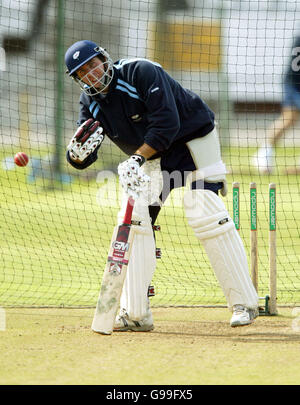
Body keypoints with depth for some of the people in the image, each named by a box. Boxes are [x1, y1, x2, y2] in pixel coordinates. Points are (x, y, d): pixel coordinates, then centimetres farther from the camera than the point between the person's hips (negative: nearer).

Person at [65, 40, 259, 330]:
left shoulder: (141, 72, -25)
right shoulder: (91, 103, -5)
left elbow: (167, 123, -32)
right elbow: (80, 160, -8)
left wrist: (139, 158, -38)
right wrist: (78, 148, -31)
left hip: (193, 140, -6)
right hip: (153, 156, 6)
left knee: (205, 214, -18)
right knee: (133, 217, -8)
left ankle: (244, 303, -11)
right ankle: (135, 314, -3)